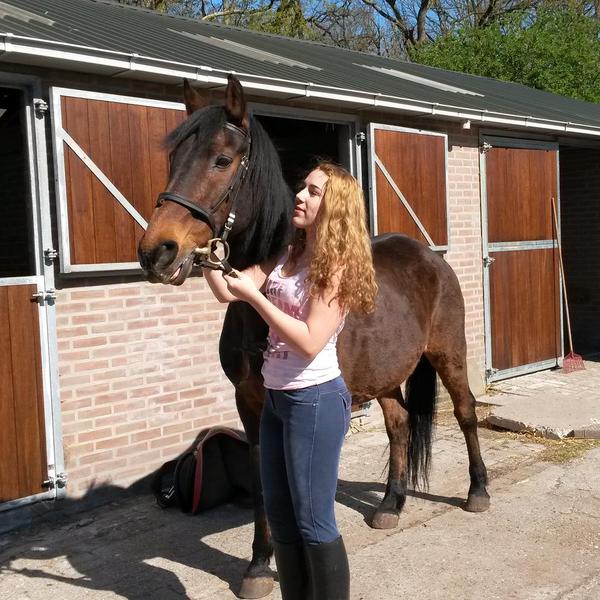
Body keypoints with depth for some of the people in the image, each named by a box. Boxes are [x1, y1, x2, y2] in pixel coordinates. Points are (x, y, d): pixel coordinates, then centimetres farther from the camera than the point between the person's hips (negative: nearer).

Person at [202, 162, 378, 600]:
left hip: (315, 400, -8)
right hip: (276, 398, 8)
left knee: (313, 521, 2)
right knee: (280, 515, 17)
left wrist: (255, 296, -24)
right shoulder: (286, 256, 8)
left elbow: (310, 343, -22)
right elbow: (226, 291, 3)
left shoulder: (338, 266, -14)